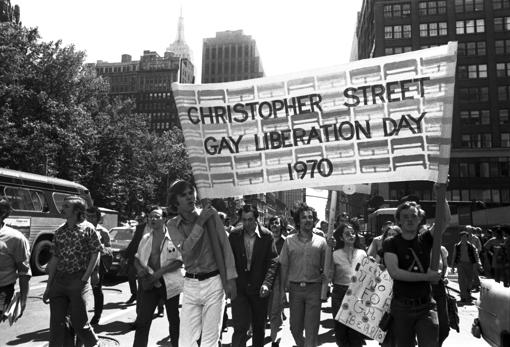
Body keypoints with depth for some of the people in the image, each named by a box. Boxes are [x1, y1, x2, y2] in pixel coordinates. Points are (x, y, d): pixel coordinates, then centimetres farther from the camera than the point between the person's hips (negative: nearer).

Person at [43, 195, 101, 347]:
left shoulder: (88, 228, -7)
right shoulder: (59, 232, 8)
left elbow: (95, 255, -6)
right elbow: (54, 259, 10)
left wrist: (84, 278, -12)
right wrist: (48, 287, 9)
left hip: (77, 281, -5)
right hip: (58, 281, 5)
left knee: (79, 322, 2)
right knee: (56, 322, 8)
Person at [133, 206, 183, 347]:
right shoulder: (145, 238, 9)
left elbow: (179, 261, -11)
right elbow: (137, 258, 18)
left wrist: (159, 272, -19)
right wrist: (139, 267, -5)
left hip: (169, 283, -3)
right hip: (148, 282, 4)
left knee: (174, 319, 11)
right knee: (142, 321, 1)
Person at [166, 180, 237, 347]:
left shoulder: (210, 213, -4)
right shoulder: (173, 224, 0)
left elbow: (225, 246, -3)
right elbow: (186, 249, -15)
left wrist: (230, 278, -7)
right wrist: (200, 222, -19)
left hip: (214, 281, -1)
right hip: (190, 284, 2)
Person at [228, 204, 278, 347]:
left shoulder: (267, 236, -5)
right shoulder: (234, 235, -2)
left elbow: (273, 261, -6)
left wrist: (267, 283, -17)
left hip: (259, 288, 1)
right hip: (239, 287, 0)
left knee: (259, 326, 16)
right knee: (240, 327, -8)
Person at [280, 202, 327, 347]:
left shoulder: (321, 241, 0)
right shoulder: (289, 240, 1)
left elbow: (326, 268, 2)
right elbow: (284, 266, 3)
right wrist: (285, 286, -2)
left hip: (314, 288, -1)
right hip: (295, 288, 2)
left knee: (311, 330, 3)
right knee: (295, 328, 14)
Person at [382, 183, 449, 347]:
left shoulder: (425, 239, 3)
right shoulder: (391, 243, -3)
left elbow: (444, 220, -15)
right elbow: (394, 272, -16)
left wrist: (441, 196, -31)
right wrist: (426, 277, -15)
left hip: (426, 305, 1)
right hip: (401, 307, -1)